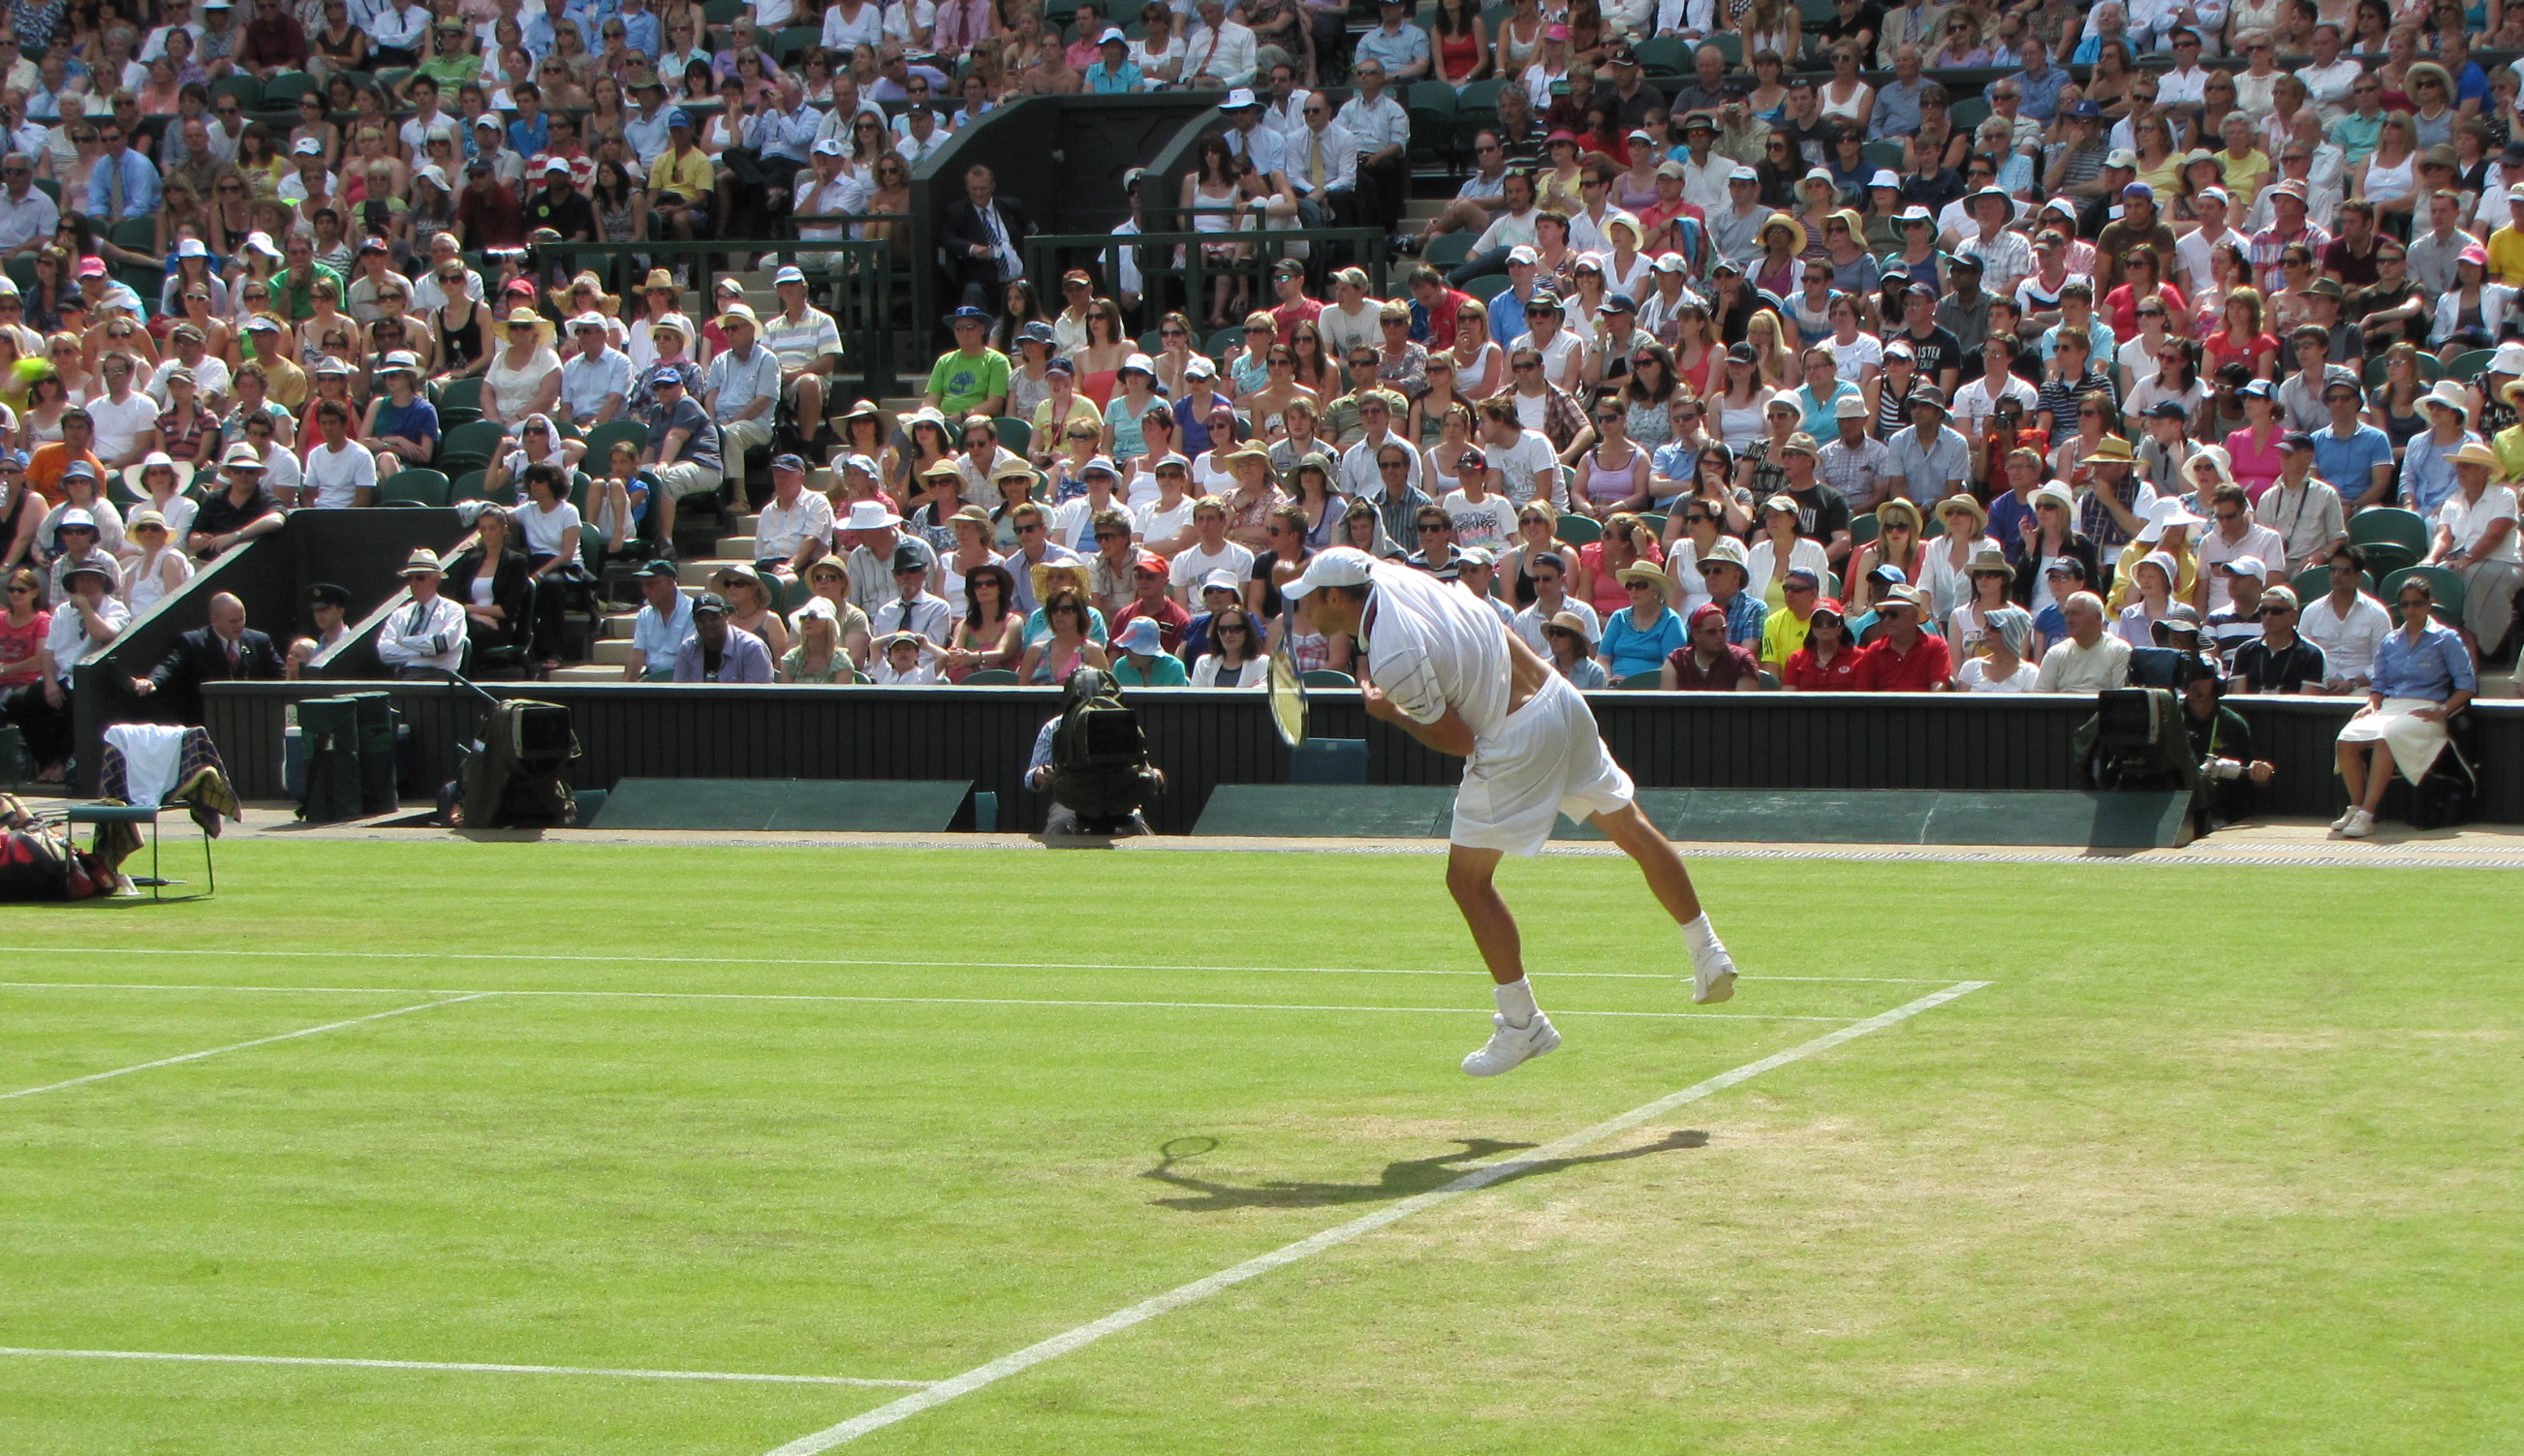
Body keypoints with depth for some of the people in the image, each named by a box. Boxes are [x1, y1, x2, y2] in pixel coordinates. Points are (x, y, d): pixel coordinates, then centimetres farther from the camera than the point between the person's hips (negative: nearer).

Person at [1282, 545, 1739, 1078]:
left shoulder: (1395, 658, -23)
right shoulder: (1388, 574, 0)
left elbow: (1458, 740, -13)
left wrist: (1390, 713, 0)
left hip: (1514, 743, -9)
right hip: (1561, 699, 9)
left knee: (1468, 878, 3)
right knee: (1631, 829, 18)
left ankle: (1522, 1025, 7)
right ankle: (1708, 955, 29)